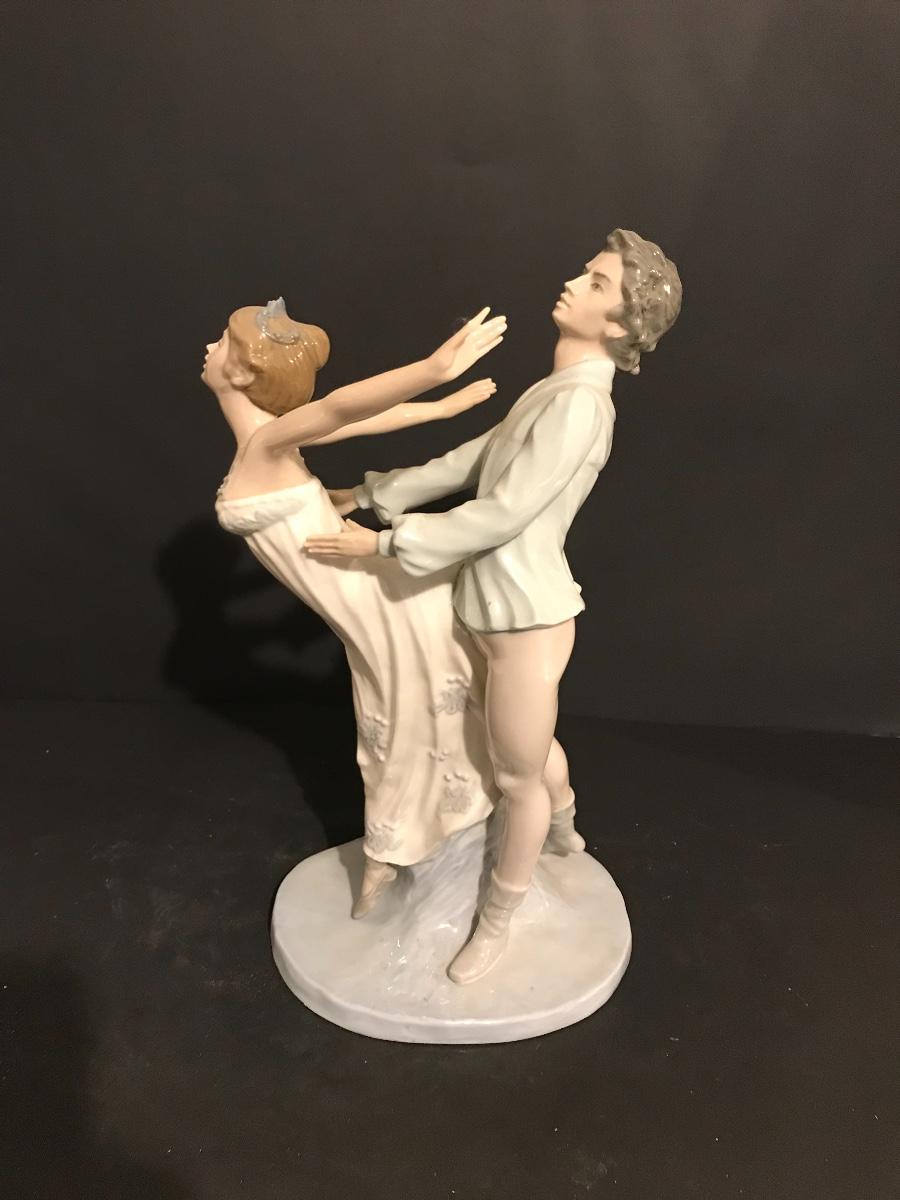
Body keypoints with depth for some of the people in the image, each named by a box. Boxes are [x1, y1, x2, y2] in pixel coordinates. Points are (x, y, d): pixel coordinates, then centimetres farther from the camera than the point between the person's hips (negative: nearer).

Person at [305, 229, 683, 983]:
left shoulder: (581, 402, -21)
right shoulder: (554, 392, 10)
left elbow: (503, 514, -25)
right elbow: (468, 461, 14)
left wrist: (384, 543, -20)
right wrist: (370, 494, 15)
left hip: (528, 620, -9)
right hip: (505, 608, 9)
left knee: (518, 775, 10)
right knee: (534, 746, 31)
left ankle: (497, 923, 33)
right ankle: (563, 829, 60)